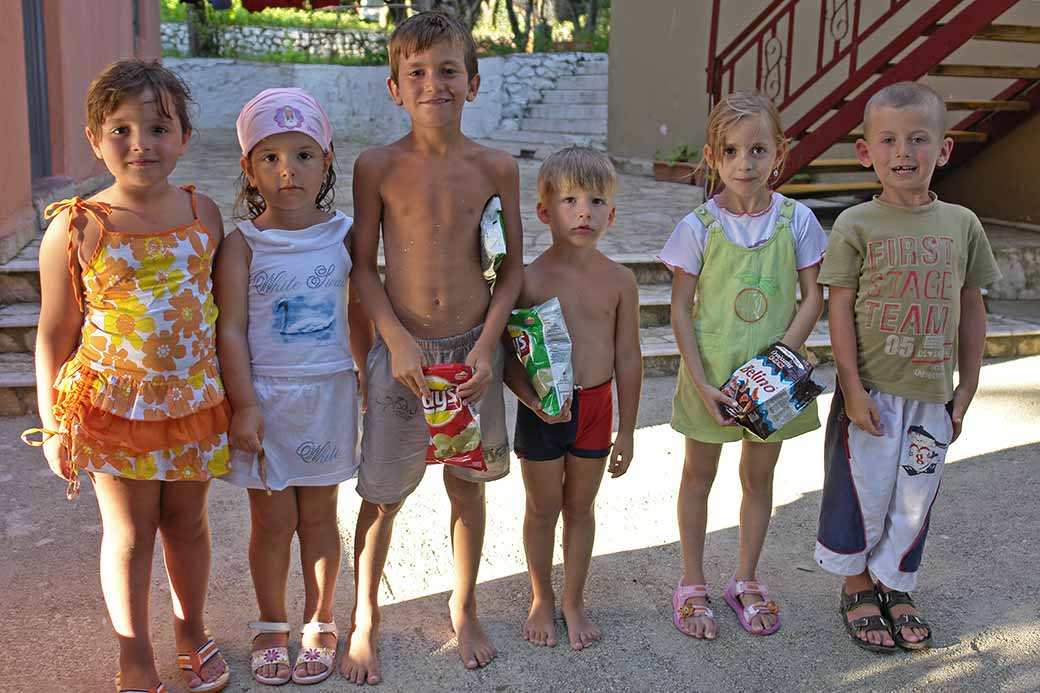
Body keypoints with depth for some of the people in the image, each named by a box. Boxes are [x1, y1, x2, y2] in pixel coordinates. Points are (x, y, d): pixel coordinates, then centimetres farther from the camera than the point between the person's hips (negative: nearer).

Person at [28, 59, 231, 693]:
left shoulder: (204, 213, -3)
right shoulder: (75, 229, -12)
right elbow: (55, 333, -6)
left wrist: (235, 393, 10)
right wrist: (54, 426, -2)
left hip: (194, 401, 3)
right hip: (113, 406, -2)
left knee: (187, 522, 18)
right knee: (129, 534, 11)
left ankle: (192, 633, 41)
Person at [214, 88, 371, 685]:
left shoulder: (344, 235, -1)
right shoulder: (243, 243, -8)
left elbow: (359, 320, 8)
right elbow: (231, 330, -9)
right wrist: (245, 406, -13)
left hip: (329, 394, 2)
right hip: (265, 396, -2)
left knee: (319, 514, 13)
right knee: (273, 520, 9)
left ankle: (320, 623, 31)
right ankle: (272, 627, 29)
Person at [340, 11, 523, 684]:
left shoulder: (497, 167, -4)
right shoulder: (378, 166, -7)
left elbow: (512, 268, 1)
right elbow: (364, 266, -2)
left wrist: (486, 345, -8)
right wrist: (399, 341, -12)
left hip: (474, 348, 1)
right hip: (401, 347, -1)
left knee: (467, 485, 14)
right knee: (382, 494, 7)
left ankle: (465, 609, 36)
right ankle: (365, 620, 29)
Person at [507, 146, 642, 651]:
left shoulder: (619, 281, -4)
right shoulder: (529, 279, -11)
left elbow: (628, 357, 1)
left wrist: (627, 432, 3)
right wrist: (535, 401, -24)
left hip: (596, 406, 2)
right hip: (541, 410, -2)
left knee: (580, 507, 16)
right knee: (542, 509, 13)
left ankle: (574, 602, 34)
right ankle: (542, 600, 34)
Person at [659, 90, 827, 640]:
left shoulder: (796, 220, -6)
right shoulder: (698, 226, -10)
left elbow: (812, 299, -3)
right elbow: (681, 310, -8)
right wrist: (701, 383, -15)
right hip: (710, 373, -1)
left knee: (759, 477, 16)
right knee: (698, 475, 13)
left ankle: (746, 580, 35)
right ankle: (692, 584, 29)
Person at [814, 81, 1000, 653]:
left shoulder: (962, 225, 2)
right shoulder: (856, 225, -7)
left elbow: (971, 309, 8)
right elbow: (840, 308, -8)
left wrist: (967, 388, 7)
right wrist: (853, 388, -12)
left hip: (932, 395, 3)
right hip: (871, 391, -3)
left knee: (914, 497, 13)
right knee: (862, 490, 9)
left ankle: (895, 588, 34)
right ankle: (857, 589, 30)